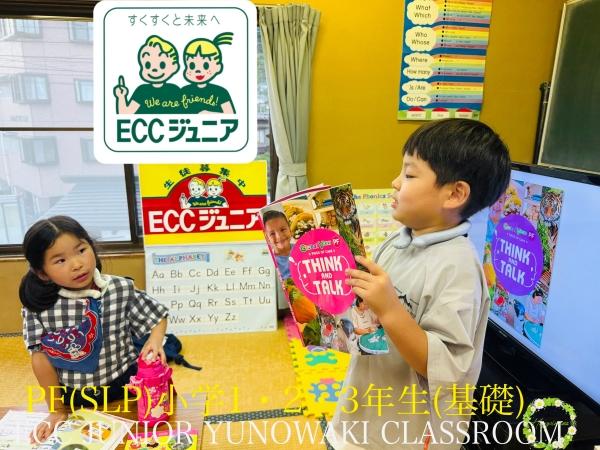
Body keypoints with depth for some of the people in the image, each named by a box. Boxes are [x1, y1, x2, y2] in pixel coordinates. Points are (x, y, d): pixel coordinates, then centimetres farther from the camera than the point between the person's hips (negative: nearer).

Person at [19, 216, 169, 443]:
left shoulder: (122, 290, -16)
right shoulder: (38, 306, -16)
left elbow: (156, 318, -3)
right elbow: (41, 356, -8)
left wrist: (155, 340, -24)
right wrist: (56, 409, -1)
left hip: (124, 387, 0)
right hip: (74, 399, 1)